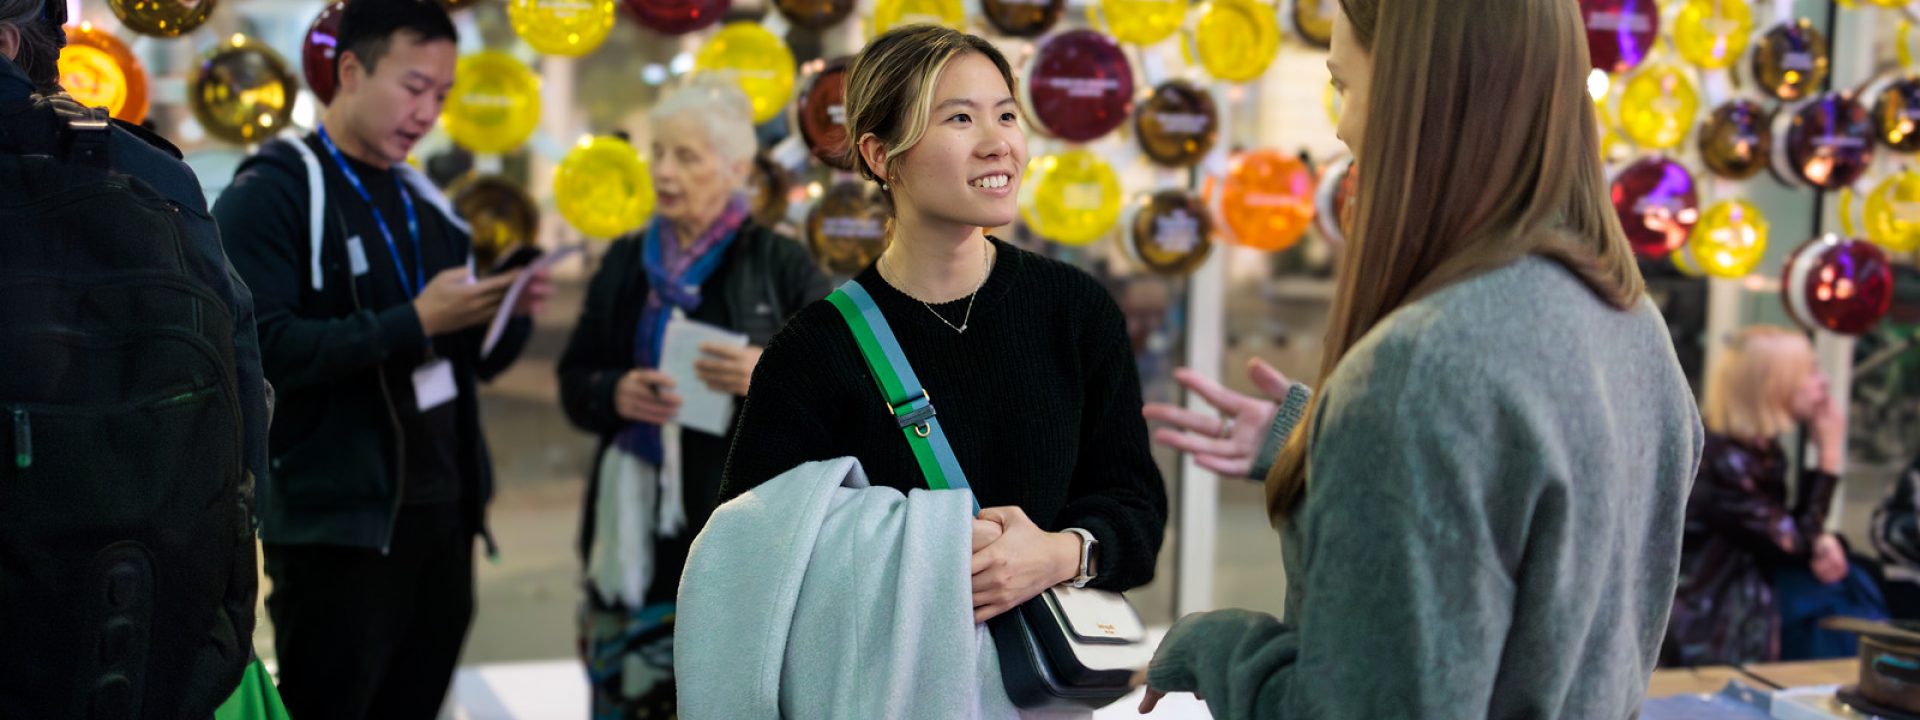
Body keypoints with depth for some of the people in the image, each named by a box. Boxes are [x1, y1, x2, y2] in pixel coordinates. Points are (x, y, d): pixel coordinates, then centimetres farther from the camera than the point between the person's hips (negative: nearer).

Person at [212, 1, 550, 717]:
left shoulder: (425, 201, 15)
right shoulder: (271, 192, -8)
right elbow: (262, 348, -21)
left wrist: (512, 314, -3)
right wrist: (413, 321, -23)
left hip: (442, 510, 7)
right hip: (338, 525, -7)